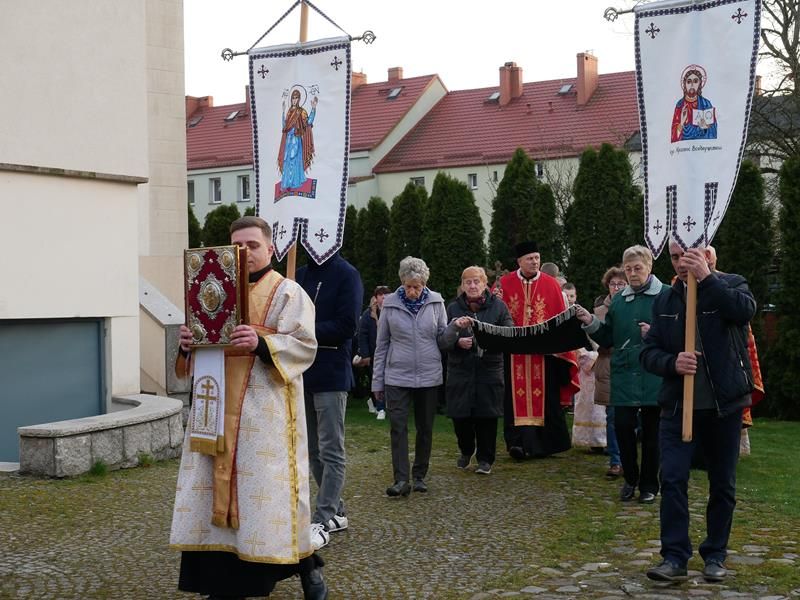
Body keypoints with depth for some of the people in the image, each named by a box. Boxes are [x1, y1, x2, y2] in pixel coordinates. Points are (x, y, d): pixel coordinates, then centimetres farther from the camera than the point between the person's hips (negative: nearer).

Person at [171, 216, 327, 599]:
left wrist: (261, 343, -26)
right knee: (220, 484, 4)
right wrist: (188, 343, -5)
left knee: (268, 489, -6)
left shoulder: (288, 292, -1)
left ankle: (306, 566, 12)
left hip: (265, 410, -6)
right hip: (219, 407, 6)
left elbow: (304, 346, -11)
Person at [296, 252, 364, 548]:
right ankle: (336, 512, 25)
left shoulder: (346, 275, -8)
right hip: (302, 372, 8)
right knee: (312, 450, 13)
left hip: (331, 375, -8)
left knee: (331, 451, -2)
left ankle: (323, 523, 0)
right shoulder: (301, 274, 13)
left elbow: (346, 326, -16)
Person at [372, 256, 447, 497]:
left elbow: (443, 337, 8)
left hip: (429, 376, 1)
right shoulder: (391, 305, 0)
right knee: (398, 427, -8)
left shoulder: (436, 303, 1)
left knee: (425, 428, 9)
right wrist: (377, 381, 6)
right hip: (397, 376, -1)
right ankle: (401, 479, -8)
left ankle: (420, 475, 21)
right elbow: (381, 344, 5)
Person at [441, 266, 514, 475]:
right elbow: (443, 340, 4)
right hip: (460, 370, 1)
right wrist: (457, 342, -17)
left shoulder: (498, 306, 3)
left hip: (489, 370, -1)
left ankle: (485, 458, 16)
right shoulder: (453, 308, 5)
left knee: (486, 416, 0)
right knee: (460, 417, 4)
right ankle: (466, 451, 31)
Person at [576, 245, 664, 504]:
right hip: (624, 376, 3)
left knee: (651, 432, 6)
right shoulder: (618, 300, 11)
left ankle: (649, 485, 19)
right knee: (623, 427, 1)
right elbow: (608, 339, 15)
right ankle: (630, 479, 21)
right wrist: (591, 323, -1)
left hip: (654, 378, -3)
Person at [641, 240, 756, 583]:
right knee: (672, 479, -7)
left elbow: (745, 310, -24)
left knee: (722, 484, 8)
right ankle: (674, 557, -1)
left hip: (723, 404, -2)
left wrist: (706, 278, -27)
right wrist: (672, 363, -15)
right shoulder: (665, 300, 8)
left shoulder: (730, 285, -1)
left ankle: (715, 556, 21)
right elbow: (649, 352, 5)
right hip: (677, 404, 2)